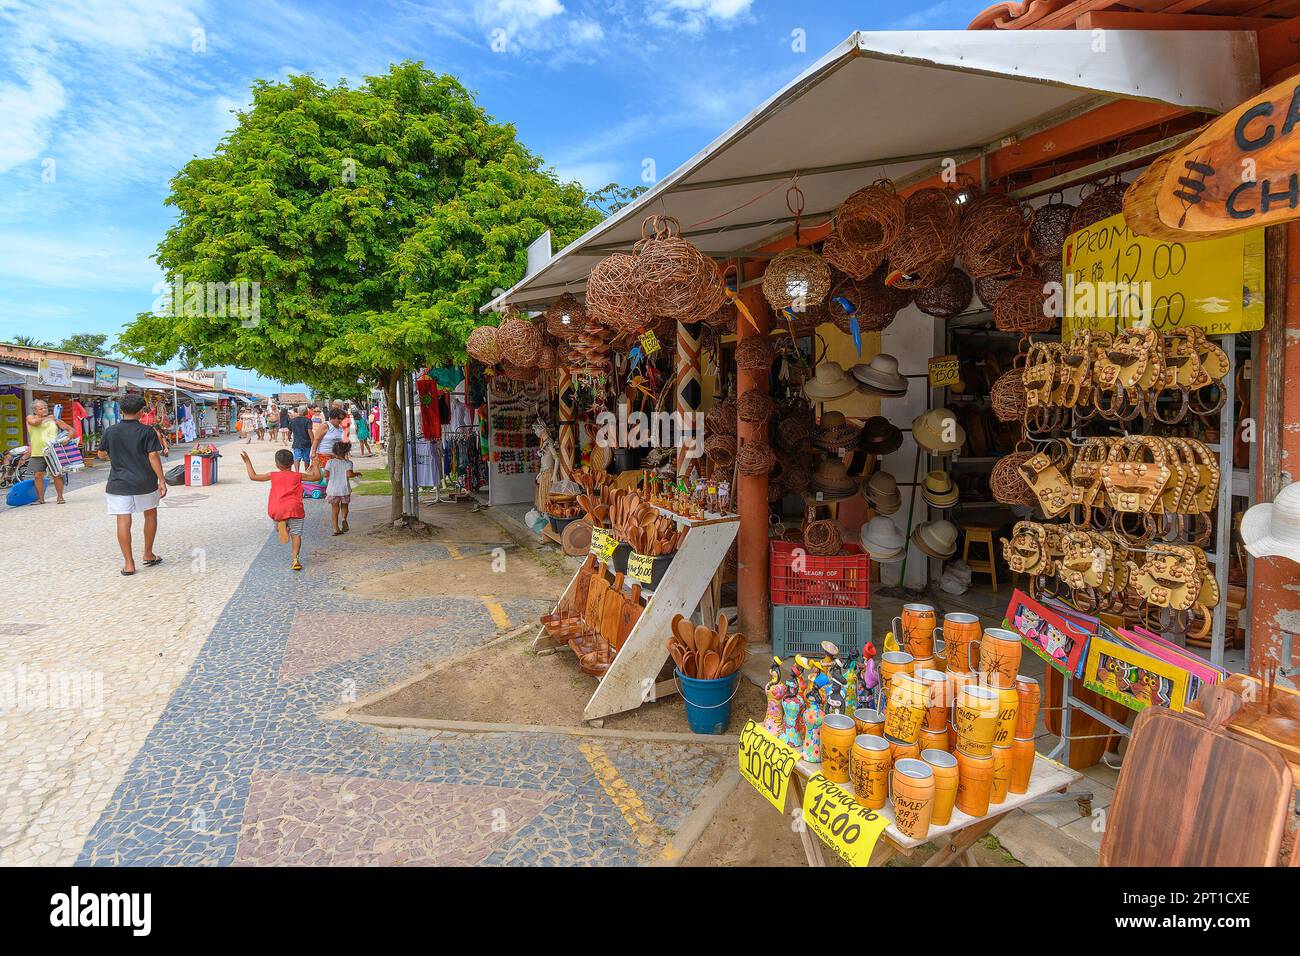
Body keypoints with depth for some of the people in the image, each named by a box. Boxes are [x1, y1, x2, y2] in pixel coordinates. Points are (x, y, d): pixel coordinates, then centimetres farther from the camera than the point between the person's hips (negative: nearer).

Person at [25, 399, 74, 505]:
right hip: (37, 454, 1)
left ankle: (59, 497, 8)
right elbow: (34, 422, -17)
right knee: (38, 475, 1)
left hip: (53, 453, 0)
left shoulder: (55, 420, 8)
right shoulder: (30, 418, 7)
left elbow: (70, 429, 8)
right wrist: (46, 418, -2)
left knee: (57, 475, -2)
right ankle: (41, 498, 11)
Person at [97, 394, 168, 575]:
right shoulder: (147, 431, -7)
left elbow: (101, 454, 14)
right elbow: (153, 456, -11)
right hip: (145, 482, -1)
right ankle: (148, 555, 25)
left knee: (123, 521, 0)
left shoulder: (111, 431, 2)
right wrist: (161, 480, -9)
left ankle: (128, 564, 0)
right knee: (150, 515, 18)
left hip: (119, 483, 1)